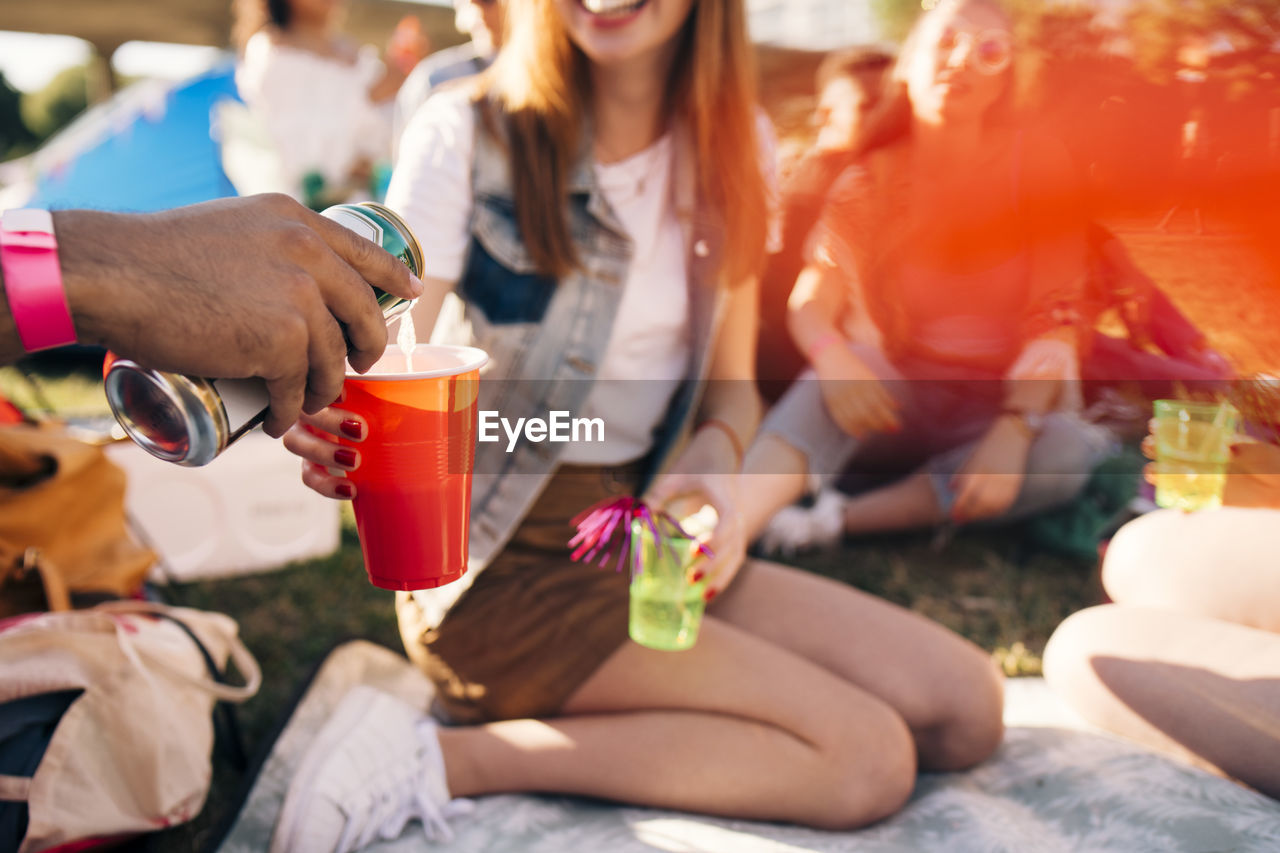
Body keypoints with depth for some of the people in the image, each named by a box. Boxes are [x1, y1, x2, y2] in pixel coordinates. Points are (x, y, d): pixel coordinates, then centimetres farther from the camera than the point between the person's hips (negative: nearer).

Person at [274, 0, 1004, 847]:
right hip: (500, 562, -6)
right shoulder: (464, 136, -11)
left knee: (967, 708, -3)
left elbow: (731, 384, 10)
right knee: (866, 757, -17)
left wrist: (714, 454, -13)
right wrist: (341, 436, -41)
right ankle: (450, 756, -11)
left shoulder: (734, 144, 5)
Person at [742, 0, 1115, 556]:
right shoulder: (867, 185, 0)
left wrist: (1013, 431, -28)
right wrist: (833, 358, -37)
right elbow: (810, 306, -12)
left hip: (1004, 406, 0)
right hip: (902, 400, 0)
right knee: (841, 371, -31)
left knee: (1070, 452, -32)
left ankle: (838, 519, -30)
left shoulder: (1037, 166, -3)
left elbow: (1055, 320, -12)